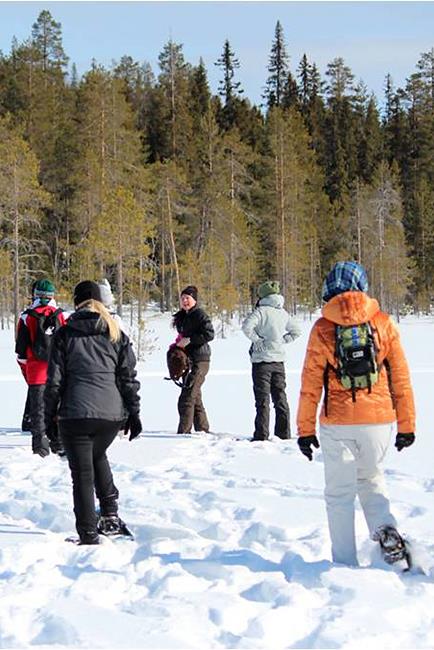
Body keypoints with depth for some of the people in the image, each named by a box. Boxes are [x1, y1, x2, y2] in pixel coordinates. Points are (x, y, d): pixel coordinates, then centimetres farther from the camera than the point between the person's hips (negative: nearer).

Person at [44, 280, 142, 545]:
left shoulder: (65, 334, 1)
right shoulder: (117, 335, 7)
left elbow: (55, 380, 1)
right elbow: (128, 377, 6)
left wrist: (50, 417, 8)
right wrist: (134, 413, 12)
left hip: (75, 414, -3)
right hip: (112, 414, 3)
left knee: (82, 475, 3)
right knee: (98, 456, 29)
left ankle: (89, 536, 2)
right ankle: (110, 515, 22)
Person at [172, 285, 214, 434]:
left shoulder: (200, 315, -10)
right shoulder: (182, 317, 17)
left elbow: (209, 334, -20)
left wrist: (189, 340, -21)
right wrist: (179, 343, 10)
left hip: (199, 361, -10)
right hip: (187, 360, 10)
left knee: (186, 398, -14)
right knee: (196, 399, 14)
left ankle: (184, 432, -14)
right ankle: (203, 430, 22)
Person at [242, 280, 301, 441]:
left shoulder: (261, 311, -11)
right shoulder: (283, 313, 9)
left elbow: (246, 326, -25)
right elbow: (296, 331, 17)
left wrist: (257, 340, -14)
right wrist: (283, 340, 10)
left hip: (262, 360, -6)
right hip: (279, 361, 6)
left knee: (263, 399, -4)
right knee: (280, 398, 11)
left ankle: (261, 435, -5)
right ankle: (284, 434, 14)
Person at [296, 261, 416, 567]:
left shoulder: (322, 328, -4)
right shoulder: (384, 323, 0)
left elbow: (311, 384, -3)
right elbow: (401, 378, 2)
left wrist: (306, 429, 4)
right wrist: (406, 425, 10)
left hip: (338, 424, -2)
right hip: (378, 420, 2)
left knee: (340, 494, 11)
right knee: (372, 478, 24)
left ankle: (346, 563, 13)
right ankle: (385, 529, -1)